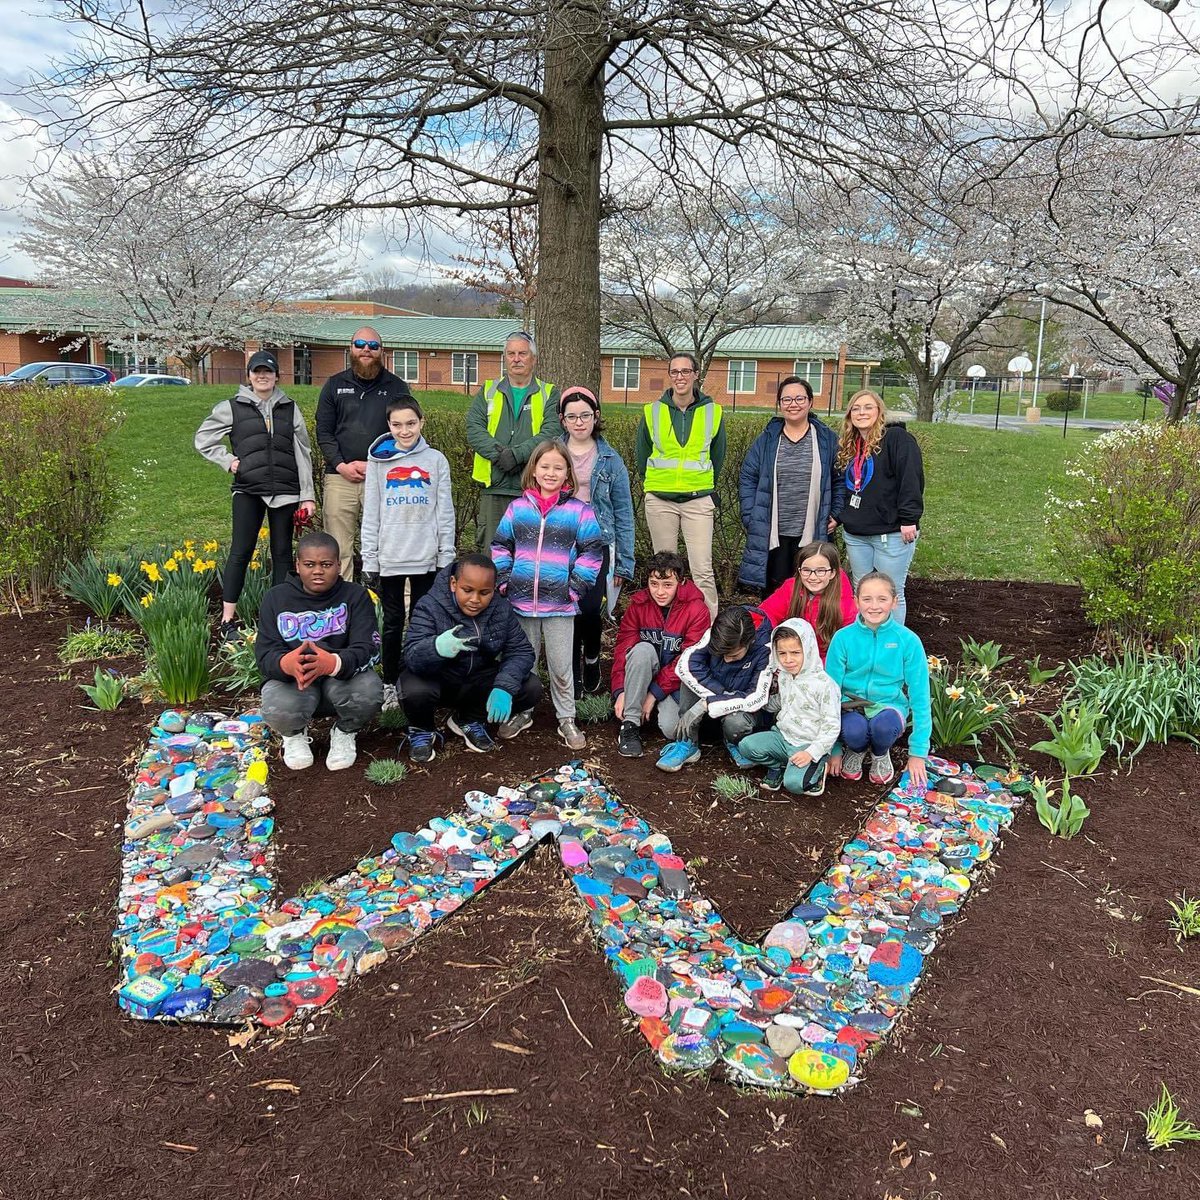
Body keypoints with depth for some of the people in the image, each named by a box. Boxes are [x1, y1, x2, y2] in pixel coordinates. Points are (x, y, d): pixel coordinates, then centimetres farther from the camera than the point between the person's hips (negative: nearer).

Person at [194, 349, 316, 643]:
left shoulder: (290, 408, 11)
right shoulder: (232, 407, 6)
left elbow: (303, 452, 8)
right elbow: (203, 438, 13)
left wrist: (307, 494, 3)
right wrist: (227, 461, -1)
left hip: (285, 491, 2)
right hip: (248, 490, -2)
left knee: (282, 552, 6)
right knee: (241, 552, -4)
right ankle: (228, 621, 1)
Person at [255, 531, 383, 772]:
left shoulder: (355, 595, -7)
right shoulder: (276, 597, -4)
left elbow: (366, 649, -19)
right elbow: (265, 653, -12)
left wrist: (332, 663, -43)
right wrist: (287, 663, -40)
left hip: (343, 677, 0)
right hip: (291, 679, 0)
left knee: (369, 692, -33)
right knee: (278, 710, -34)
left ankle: (344, 733, 4)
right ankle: (295, 735, 7)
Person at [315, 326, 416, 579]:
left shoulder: (397, 387, 10)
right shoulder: (334, 385, 14)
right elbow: (323, 432, 10)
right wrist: (341, 465, -5)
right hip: (340, 477, 1)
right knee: (338, 549, 0)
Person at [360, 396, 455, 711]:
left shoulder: (436, 460, 3)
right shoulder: (378, 462, 4)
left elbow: (445, 511, 3)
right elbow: (370, 513, 4)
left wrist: (447, 555, -2)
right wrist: (368, 558, 0)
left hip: (426, 557, 0)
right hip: (389, 557, 0)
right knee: (392, 623, 8)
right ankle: (390, 684, 18)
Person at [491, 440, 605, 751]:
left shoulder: (579, 510, -3)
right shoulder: (517, 507, 3)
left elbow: (592, 551, 0)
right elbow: (500, 546, 11)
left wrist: (576, 586, -6)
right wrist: (504, 581, 2)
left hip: (560, 604, -2)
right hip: (522, 603, 2)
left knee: (561, 666, 5)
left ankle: (567, 720, 20)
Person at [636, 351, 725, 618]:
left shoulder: (712, 412, 3)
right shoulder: (652, 412, 4)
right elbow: (642, 457, 15)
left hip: (698, 500, -1)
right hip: (659, 500, 1)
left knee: (703, 570, -8)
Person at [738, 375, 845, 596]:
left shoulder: (827, 439, 4)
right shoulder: (766, 440, 6)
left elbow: (840, 479, 7)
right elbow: (747, 479, 6)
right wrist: (750, 517, -2)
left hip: (812, 535, -1)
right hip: (771, 535, 1)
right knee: (772, 594, 6)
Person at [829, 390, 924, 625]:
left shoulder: (897, 438, -8)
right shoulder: (848, 447, 14)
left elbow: (911, 479, -16)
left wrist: (909, 519, -20)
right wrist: (837, 516, 12)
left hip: (892, 534, -7)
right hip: (855, 533, 7)